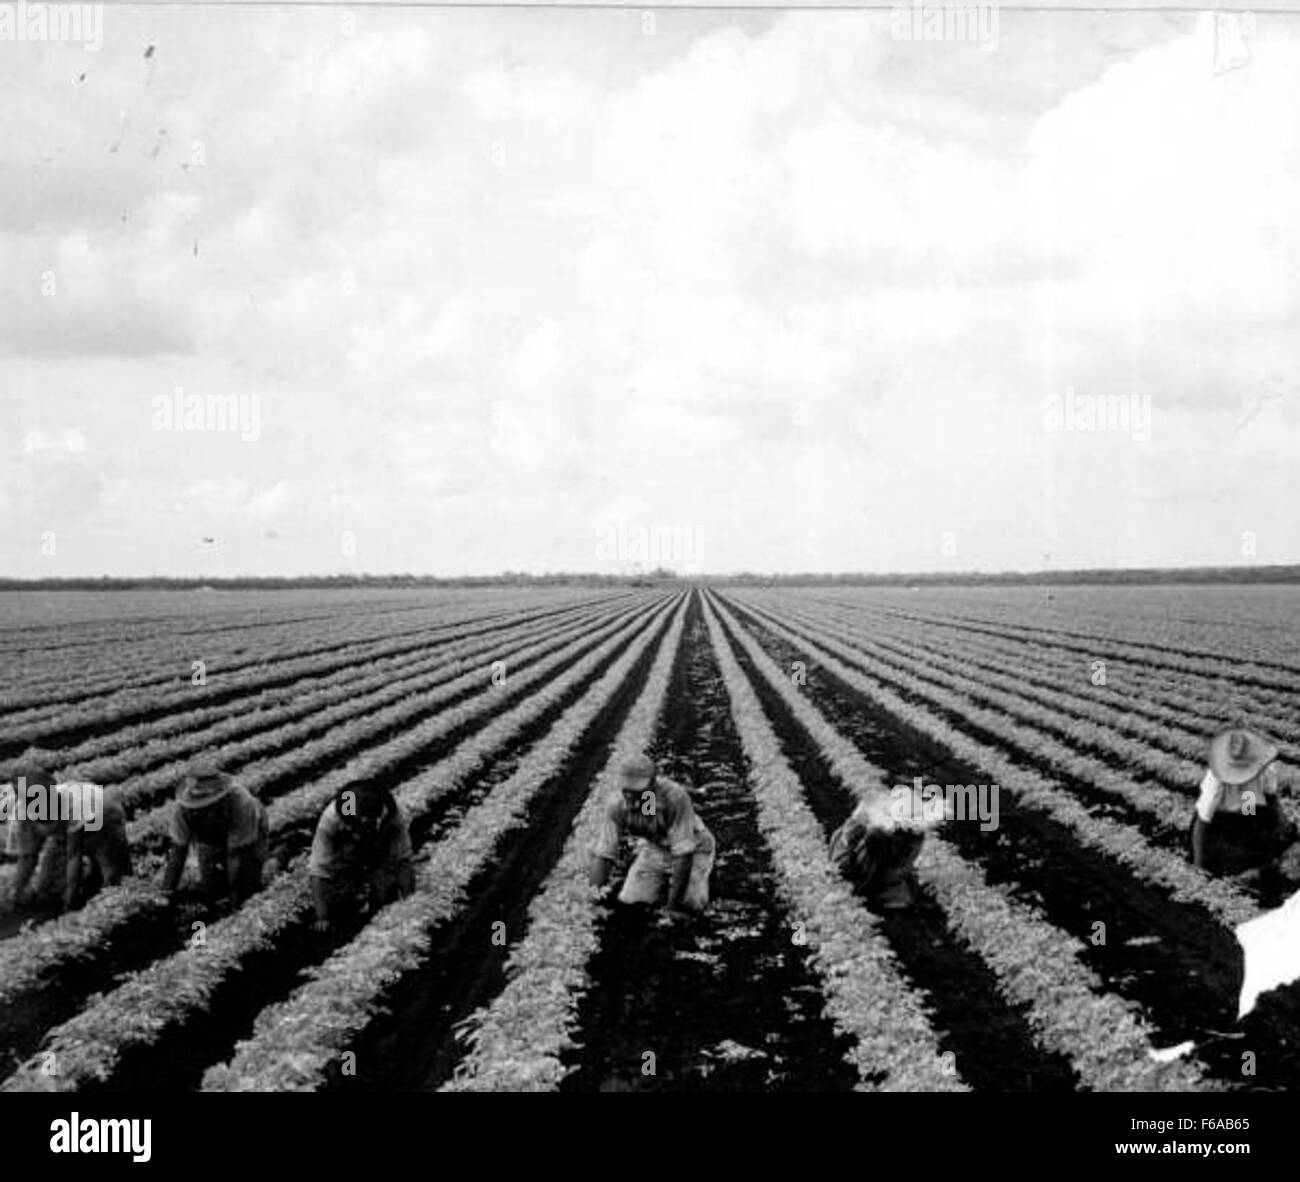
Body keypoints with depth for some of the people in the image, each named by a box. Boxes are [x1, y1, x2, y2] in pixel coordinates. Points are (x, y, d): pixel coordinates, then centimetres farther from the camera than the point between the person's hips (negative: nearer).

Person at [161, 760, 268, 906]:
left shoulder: (242, 803, -43)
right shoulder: (184, 807, -32)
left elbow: (239, 853, -35)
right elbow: (178, 849, -20)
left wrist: (236, 896, -29)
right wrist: (166, 891, -20)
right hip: (212, 842, 3)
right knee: (210, 892, -3)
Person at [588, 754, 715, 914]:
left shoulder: (675, 796, -38)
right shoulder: (616, 804, -26)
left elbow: (683, 852, -33)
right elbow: (602, 854, -22)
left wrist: (673, 903, -33)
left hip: (693, 849, -3)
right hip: (654, 849, 3)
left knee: (692, 904, -21)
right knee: (630, 900, -13)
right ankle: (665, 881, 17)